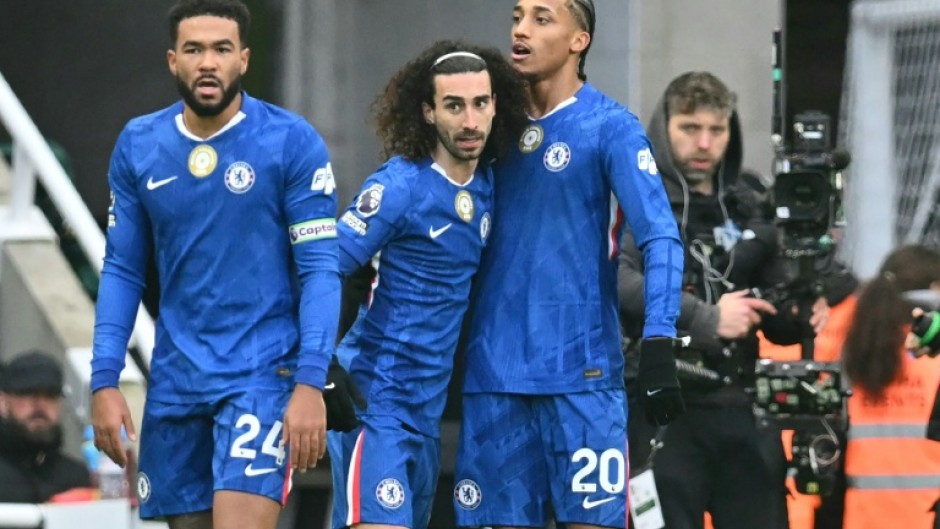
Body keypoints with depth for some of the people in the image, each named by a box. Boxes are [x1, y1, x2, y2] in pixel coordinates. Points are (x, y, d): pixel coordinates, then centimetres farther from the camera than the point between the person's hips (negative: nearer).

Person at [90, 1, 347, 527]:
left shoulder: (293, 142, -7)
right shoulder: (138, 146, 5)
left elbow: (321, 270, -8)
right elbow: (122, 271, 10)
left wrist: (311, 384, -16)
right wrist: (104, 381, 2)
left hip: (262, 375, -5)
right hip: (176, 381, 5)